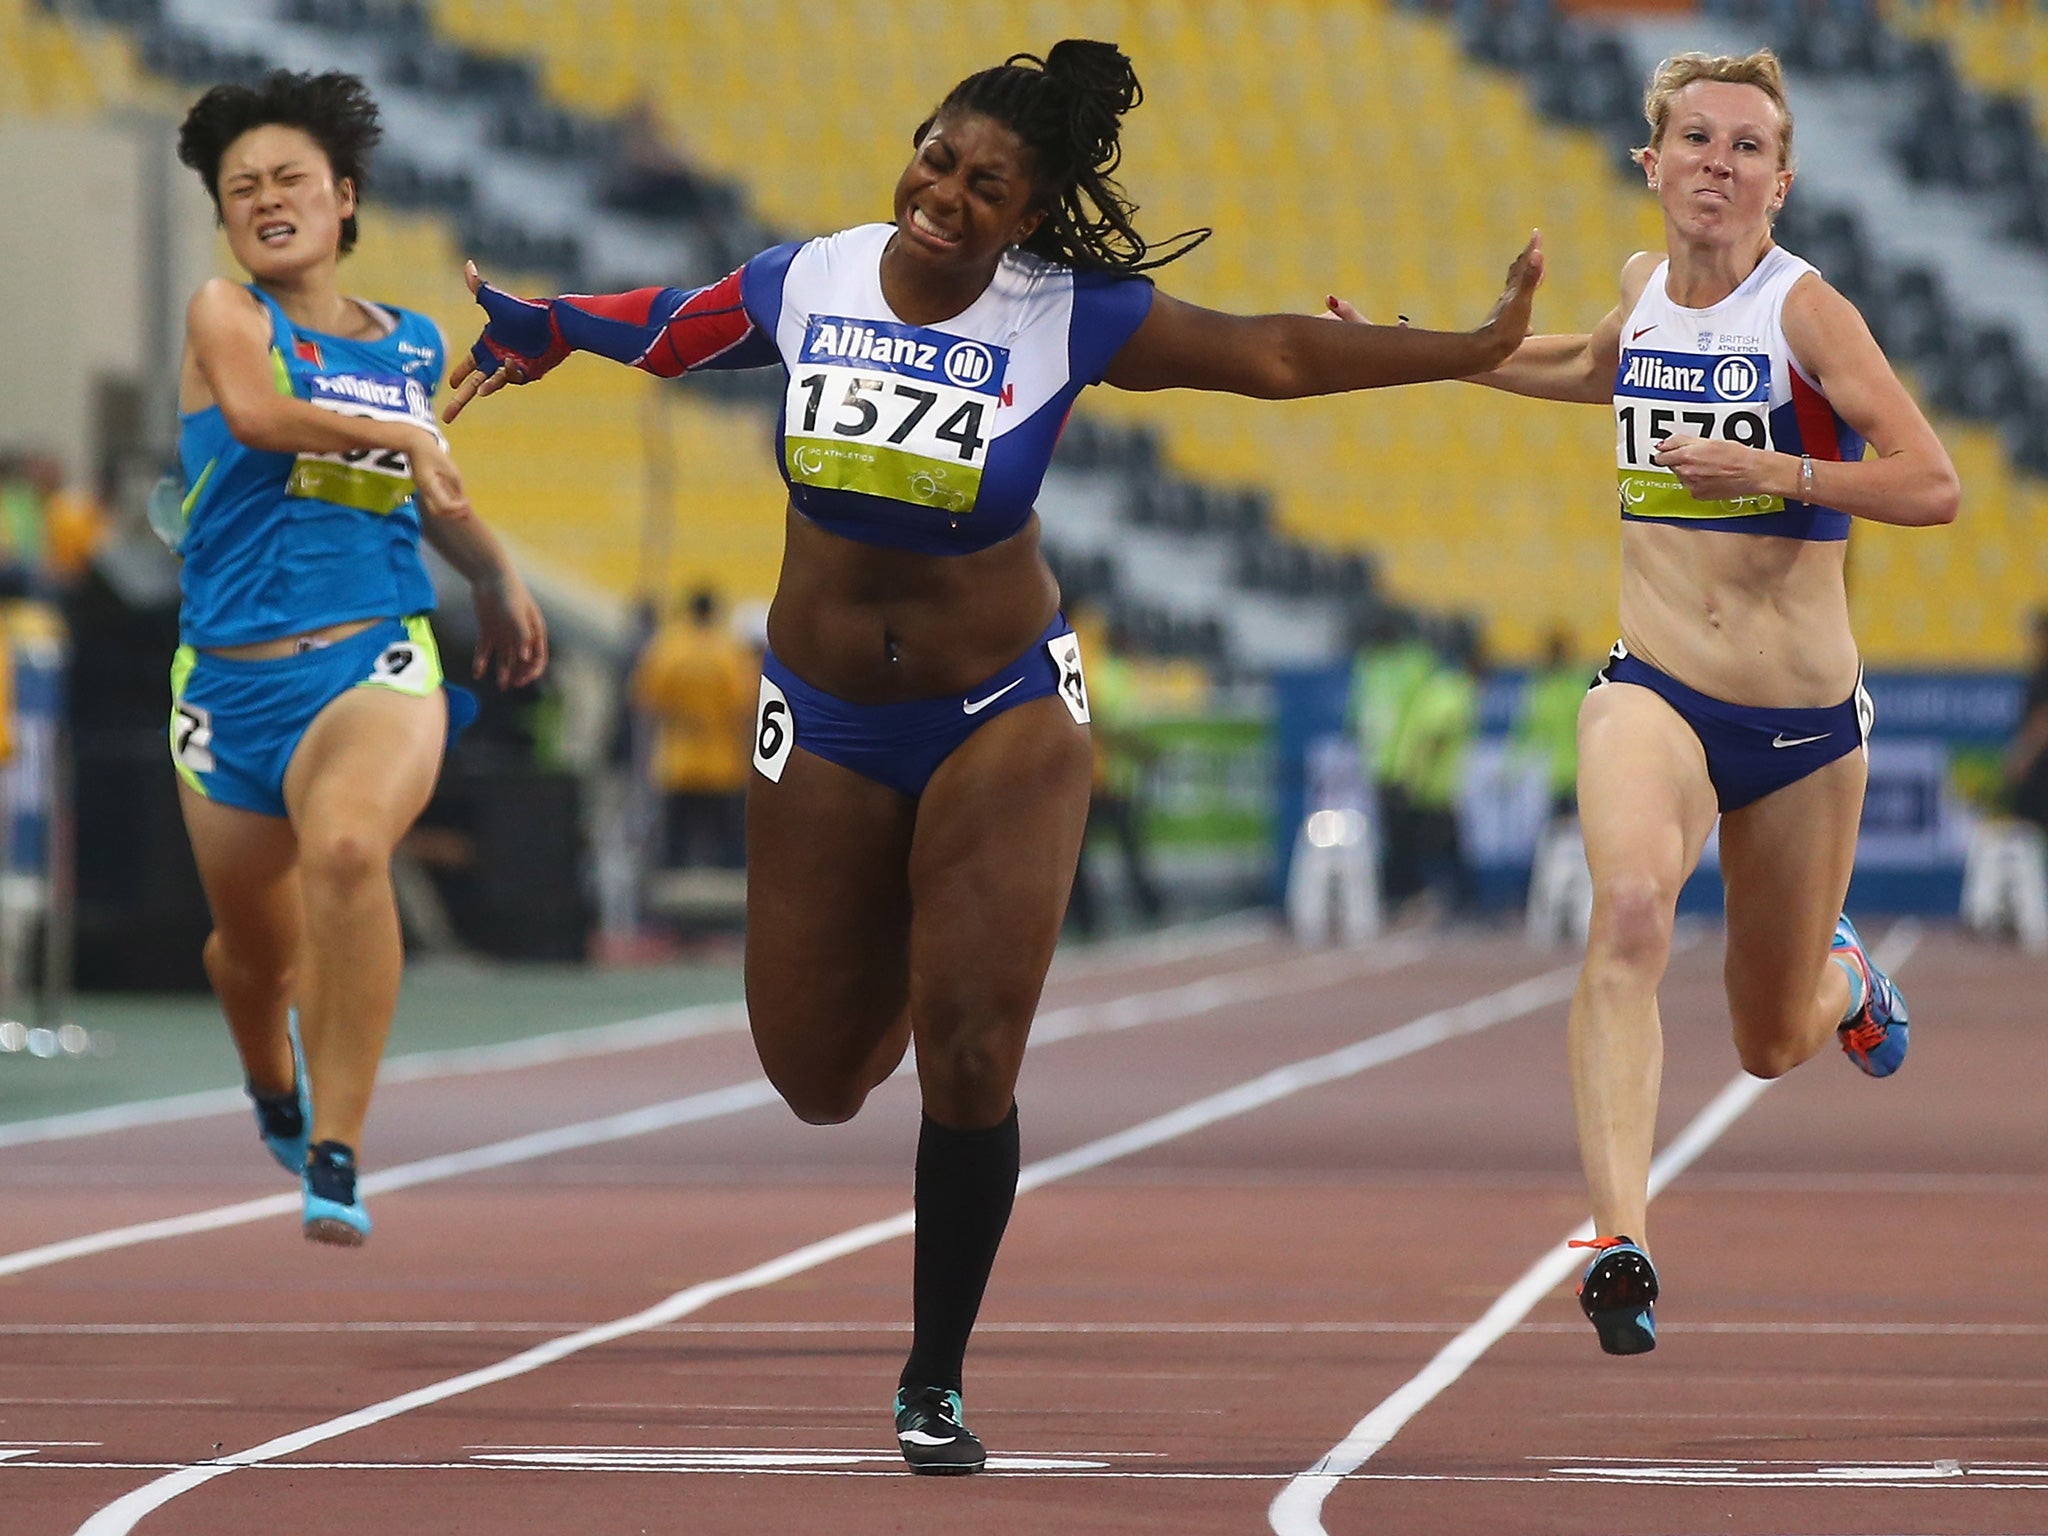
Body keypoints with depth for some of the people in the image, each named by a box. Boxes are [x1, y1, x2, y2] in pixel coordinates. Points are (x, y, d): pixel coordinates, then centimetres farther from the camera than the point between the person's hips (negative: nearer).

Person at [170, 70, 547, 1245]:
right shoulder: (225, 314, 0)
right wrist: (397, 434, -19)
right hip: (231, 677, 0)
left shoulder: (414, 348, 13)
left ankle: (335, 1159, -28)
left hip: (375, 664, 0)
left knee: (346, 846, -32)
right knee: (256, 950, 12)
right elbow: (257, 412, -22)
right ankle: (275, 1083, 51)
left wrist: (499, 580, 37)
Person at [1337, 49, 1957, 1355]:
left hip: (1805, 721, -2)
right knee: (1630, 912, -31)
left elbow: (1934, 485, -18)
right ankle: (1621, 1247, -40)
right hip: (1654, 693, 2)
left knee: (1774, 1042, 14)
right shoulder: (1645, 287, 3)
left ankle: (1843, 976, 54)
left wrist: (1776, 471, -28)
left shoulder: (1804, 308, -12)